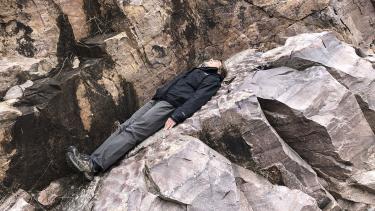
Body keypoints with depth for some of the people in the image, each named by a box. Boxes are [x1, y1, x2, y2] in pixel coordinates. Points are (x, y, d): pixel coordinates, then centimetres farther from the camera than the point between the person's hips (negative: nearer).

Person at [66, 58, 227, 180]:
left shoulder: (213, 79, 9)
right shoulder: (194, 71, 35)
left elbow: (197, 99, -9)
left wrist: (176, 116, -23)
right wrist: (157, 94, 16)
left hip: (171, 105, -8)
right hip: (157, 100, 8)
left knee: (133, 130, -23)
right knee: (124, 127, -9)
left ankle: (95, 164, -31)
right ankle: (92, 159, -16)